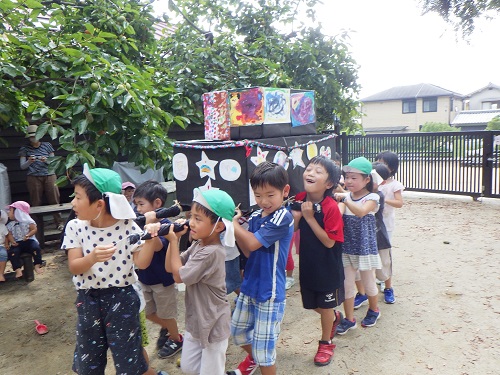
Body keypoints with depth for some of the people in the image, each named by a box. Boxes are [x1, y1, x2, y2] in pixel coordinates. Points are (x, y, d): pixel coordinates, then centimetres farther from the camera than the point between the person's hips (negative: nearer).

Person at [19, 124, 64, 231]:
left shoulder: (47, 145, 9)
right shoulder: (25, 149, 7)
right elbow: (22, 166, 5)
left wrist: (46, 160, -12)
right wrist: (29, 161, -15)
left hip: (49, 175, 0)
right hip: (33, 178, 0)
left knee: (54, 200, -2)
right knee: (36, 202, 0)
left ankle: (59, 223, 4)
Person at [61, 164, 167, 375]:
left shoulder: (127, 226, -13)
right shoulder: (75, 227, -5)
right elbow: (74, 267, -10)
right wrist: (92, 257, -30)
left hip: (121, 297, -3)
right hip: (88, 299, 3)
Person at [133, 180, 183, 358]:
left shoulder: (165, 225, -24)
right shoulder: (142, 223, -5)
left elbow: (157, 246, -40)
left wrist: (150, 224, -50)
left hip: (163, 280, -6)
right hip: (144, 279, 7)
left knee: (166, 314, 15)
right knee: (148, 313, 22)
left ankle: (176, 339, 41)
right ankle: (165, 328, 50)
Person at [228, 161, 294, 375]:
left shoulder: (283, 218, -20)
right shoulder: (255, 216, 2)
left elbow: (252, 244, -25)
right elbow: (248, 252, 3)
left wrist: (233, 223, -14)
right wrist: (236, 226, -9)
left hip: (269, 293, -8)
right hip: (249, 286, 8)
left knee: (264, 348, 4)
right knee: (238, 332, 26)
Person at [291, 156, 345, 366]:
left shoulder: (331, 207, -24)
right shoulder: (299, 200, -7)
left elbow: (329, 242, -25)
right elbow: (293, 229, 3)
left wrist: (309, 217, -30)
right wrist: (296, 217, -18)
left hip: (327, 266, -5)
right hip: (307, 262, 5)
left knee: (325, 305, 14)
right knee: (311, 304, 21)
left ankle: (326, 343, 39)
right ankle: (334, 317, 52)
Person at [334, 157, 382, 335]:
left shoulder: (372, 198, -11)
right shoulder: (345, 197, 2)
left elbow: (361, 212, -32)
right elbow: (338, 213, -17)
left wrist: (344, 199, -42)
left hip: (365, 247, -3)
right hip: (347, 247, 4)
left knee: (368, 282, 14)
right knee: (346, 284, 8)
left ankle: (374, 310, 40)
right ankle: (349, 319, 22)